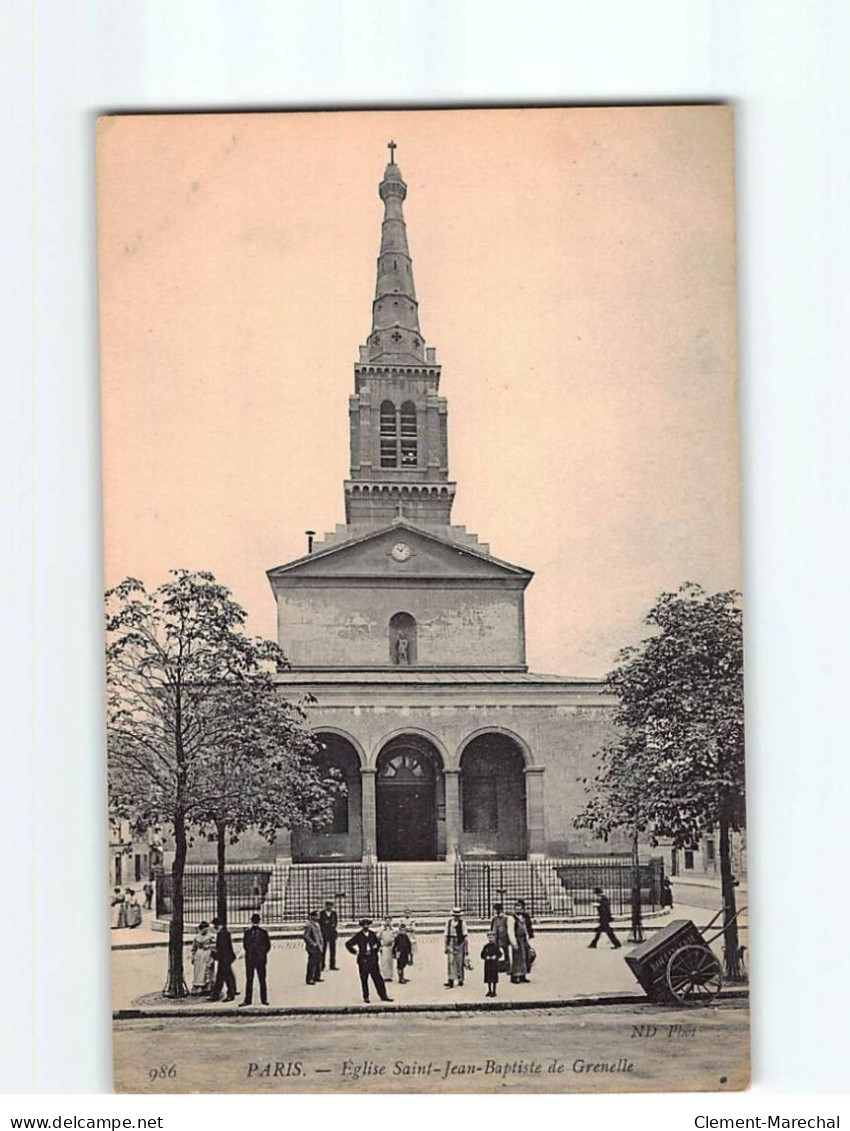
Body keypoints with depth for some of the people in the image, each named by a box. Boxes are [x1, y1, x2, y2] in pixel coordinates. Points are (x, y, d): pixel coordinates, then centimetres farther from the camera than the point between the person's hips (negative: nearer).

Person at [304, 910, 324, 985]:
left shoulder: (317, 924, 13)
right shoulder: (309, 925, -17)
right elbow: (305, 936, -21)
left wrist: (321, 942, 13)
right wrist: (313, 943, -19)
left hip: (318, 947, 9)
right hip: (312, 948, -9)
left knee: (318, 962, 16)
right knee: (312, 963, -6)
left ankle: (317, 977, 29)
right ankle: (309, 979, 0)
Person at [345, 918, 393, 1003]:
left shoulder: (372, 934, 8)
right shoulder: (358, 936, -1)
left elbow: (378, 943, 20)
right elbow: (348, 944, 1)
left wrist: (376, 947, -2)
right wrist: (355, 952, -3)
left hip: (373, 960, 2)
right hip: (363, 960, -2)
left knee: (378, 978, 0)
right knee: (364, 980, 3)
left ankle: (383, 996, 3)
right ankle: (366, 997, 13)